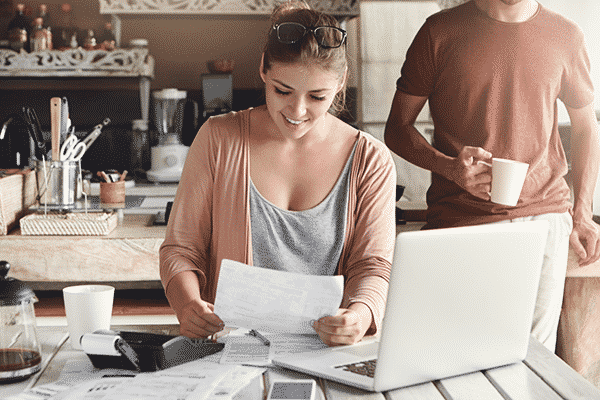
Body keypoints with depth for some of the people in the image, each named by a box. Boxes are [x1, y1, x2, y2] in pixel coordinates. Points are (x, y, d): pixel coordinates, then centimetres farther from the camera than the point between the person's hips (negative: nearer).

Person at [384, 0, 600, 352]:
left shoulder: (566, 36, 7)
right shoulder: (441, 31, 1)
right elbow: (398, 128, 4)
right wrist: (447, 166, -15)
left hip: (544, 215, 2)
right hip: (459, 220, -1)